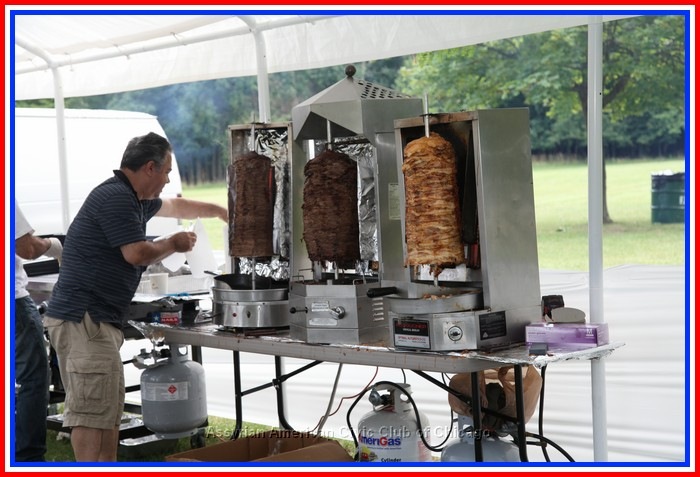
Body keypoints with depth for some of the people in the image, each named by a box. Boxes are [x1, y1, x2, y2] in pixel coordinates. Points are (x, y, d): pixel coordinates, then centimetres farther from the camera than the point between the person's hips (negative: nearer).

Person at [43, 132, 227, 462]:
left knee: (109, 410, 14)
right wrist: (174, 244, 1)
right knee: (92, 411, -12)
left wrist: (219, 211, 47)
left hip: (100, 321, 11)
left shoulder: (133, 199, 19)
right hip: (83, 320, -11)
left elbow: (175, 206, 38)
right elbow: (138, 253, -17)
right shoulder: (115, 197, -13)